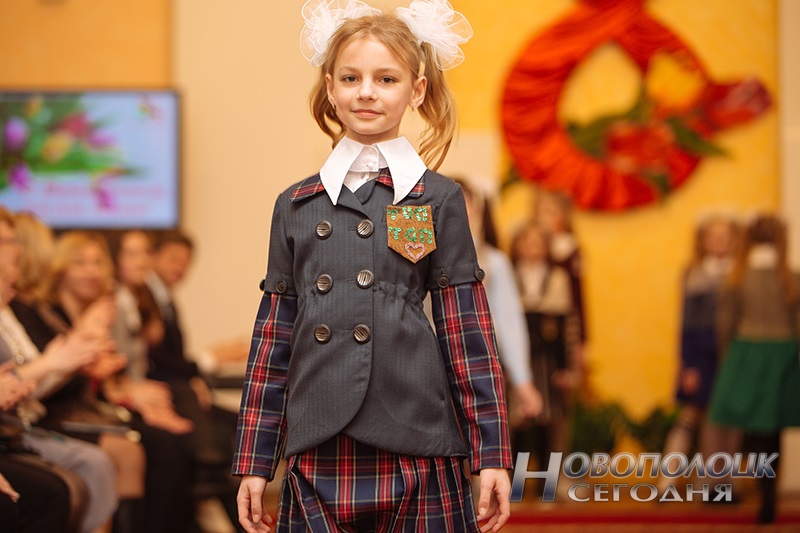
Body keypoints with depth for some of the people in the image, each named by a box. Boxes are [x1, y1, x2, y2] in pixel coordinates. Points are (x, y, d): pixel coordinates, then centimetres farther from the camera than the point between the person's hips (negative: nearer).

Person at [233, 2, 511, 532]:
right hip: (319, 456, 2)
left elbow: (469, 336, 3)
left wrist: (492, 454, -1)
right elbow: (273, 339, 12)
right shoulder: (296, 206, 11)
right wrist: (253, 462, 9)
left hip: (414, 454, -2)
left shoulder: (437, 199, 4)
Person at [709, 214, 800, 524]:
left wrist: (729, 356, 11)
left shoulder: (736, 280, -6)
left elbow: (725, 324, -4)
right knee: (773, 432, 14)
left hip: (746, 356, -1)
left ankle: (768, 494, -16)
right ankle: (769, 497, 22)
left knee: (756, 431, 1)